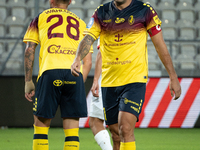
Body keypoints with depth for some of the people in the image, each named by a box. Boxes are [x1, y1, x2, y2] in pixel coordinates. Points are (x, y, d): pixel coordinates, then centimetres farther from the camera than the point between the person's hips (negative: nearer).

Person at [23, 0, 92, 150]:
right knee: (72, 130, 2)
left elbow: (29, 50, 11)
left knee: (41, 125, 6)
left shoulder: (40, 18, 19)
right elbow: (88, 62, 18)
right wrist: (79, 85, 22)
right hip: (75, 73, 2)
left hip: (50, 71, -2)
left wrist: (28, 81, 12)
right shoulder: (81, 23, 24)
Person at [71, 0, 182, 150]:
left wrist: (173, 77, 4)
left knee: (126, 129, -19)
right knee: (116, 136, 7)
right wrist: (77, 59, -25)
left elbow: (160, 45, 4)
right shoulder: (101, 13, 8)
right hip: (109, 82, 4)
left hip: (135, 80, -4)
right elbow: (88, 38, -4)